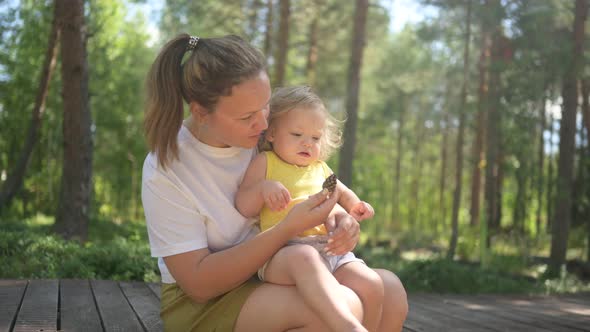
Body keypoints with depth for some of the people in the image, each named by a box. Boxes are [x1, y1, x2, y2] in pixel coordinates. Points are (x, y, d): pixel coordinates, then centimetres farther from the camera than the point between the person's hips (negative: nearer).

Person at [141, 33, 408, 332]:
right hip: (203, 303, -5)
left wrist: (336, 214, -16)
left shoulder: (266, 132, -6)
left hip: (272, 278, 5)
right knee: (339, 306, -29)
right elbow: (199, 283, -19)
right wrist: (290, 228, -27)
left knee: (389, 289, -16)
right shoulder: (165, 170, -18)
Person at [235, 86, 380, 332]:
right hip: (281, 252, -6)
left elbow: (341, 192, 45)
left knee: (371, 285, -19)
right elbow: (244, 208, 4)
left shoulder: (319, 168, 27)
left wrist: (354, 206, 24)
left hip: (330, 249, 6)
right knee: (304, 257, -42)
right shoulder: (265, 163, 11)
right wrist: (262, 187, -15)